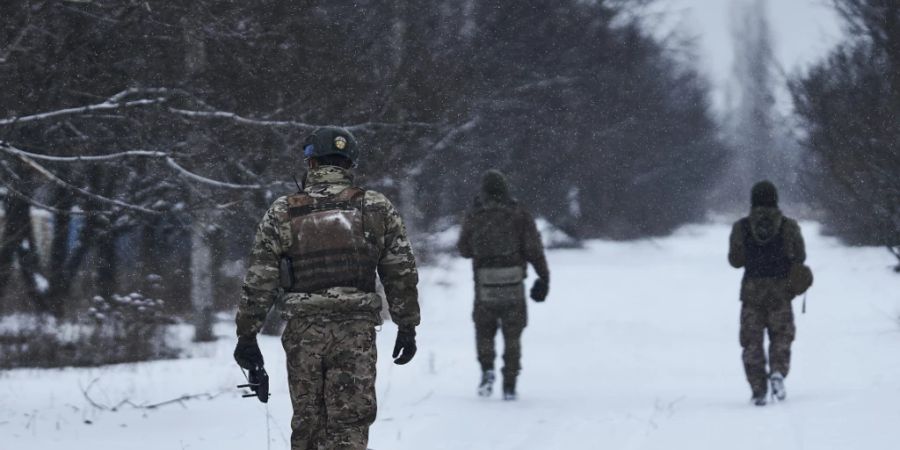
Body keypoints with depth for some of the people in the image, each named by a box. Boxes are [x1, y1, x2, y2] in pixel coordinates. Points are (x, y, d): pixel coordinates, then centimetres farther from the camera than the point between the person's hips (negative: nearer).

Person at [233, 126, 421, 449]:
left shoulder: (283, 213, 1)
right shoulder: (377, 209, 3)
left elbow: (259, 281, 0)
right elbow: (402, 275, 4)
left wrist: (247, 335, 6)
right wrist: (407, 327, 13)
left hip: (302, 331, 1)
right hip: (357, 331, -1)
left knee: (307, 423, 13)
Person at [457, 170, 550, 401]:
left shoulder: (474, 216, 0)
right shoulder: (520, 214, 0)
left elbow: (464, 249, 10)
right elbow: (534, 248, -6)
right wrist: (544, 277, -2)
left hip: (485, 283, 0)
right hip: (514, 282, 0)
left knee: (484, 330, 19)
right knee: (512, 335, 12)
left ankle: (487, 369, -4)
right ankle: (509, 385, 7)